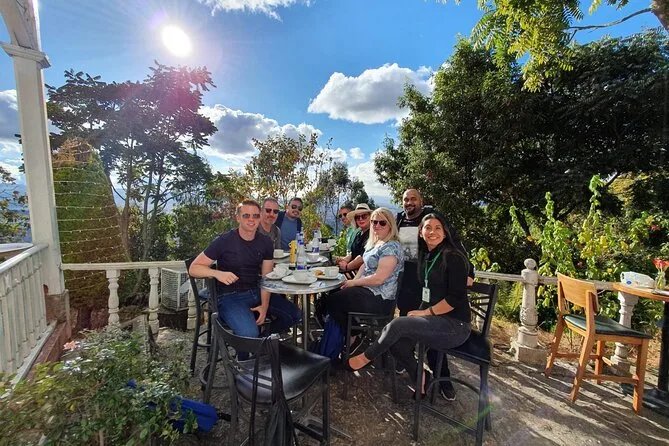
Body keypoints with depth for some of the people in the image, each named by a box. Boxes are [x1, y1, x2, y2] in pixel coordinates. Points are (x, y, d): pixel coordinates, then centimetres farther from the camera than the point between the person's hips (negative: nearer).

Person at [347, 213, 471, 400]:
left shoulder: (453, 257, -14)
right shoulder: (426, 257, 9)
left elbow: (455, 298, -18)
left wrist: (425, 312, -14)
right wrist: (421, 312, -1)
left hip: (455, 325, -7)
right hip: (435, 319, 7)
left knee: (398, 324, -24)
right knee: (396, 340, -12)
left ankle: (365, 358, -1)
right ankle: (421, 380, 10)